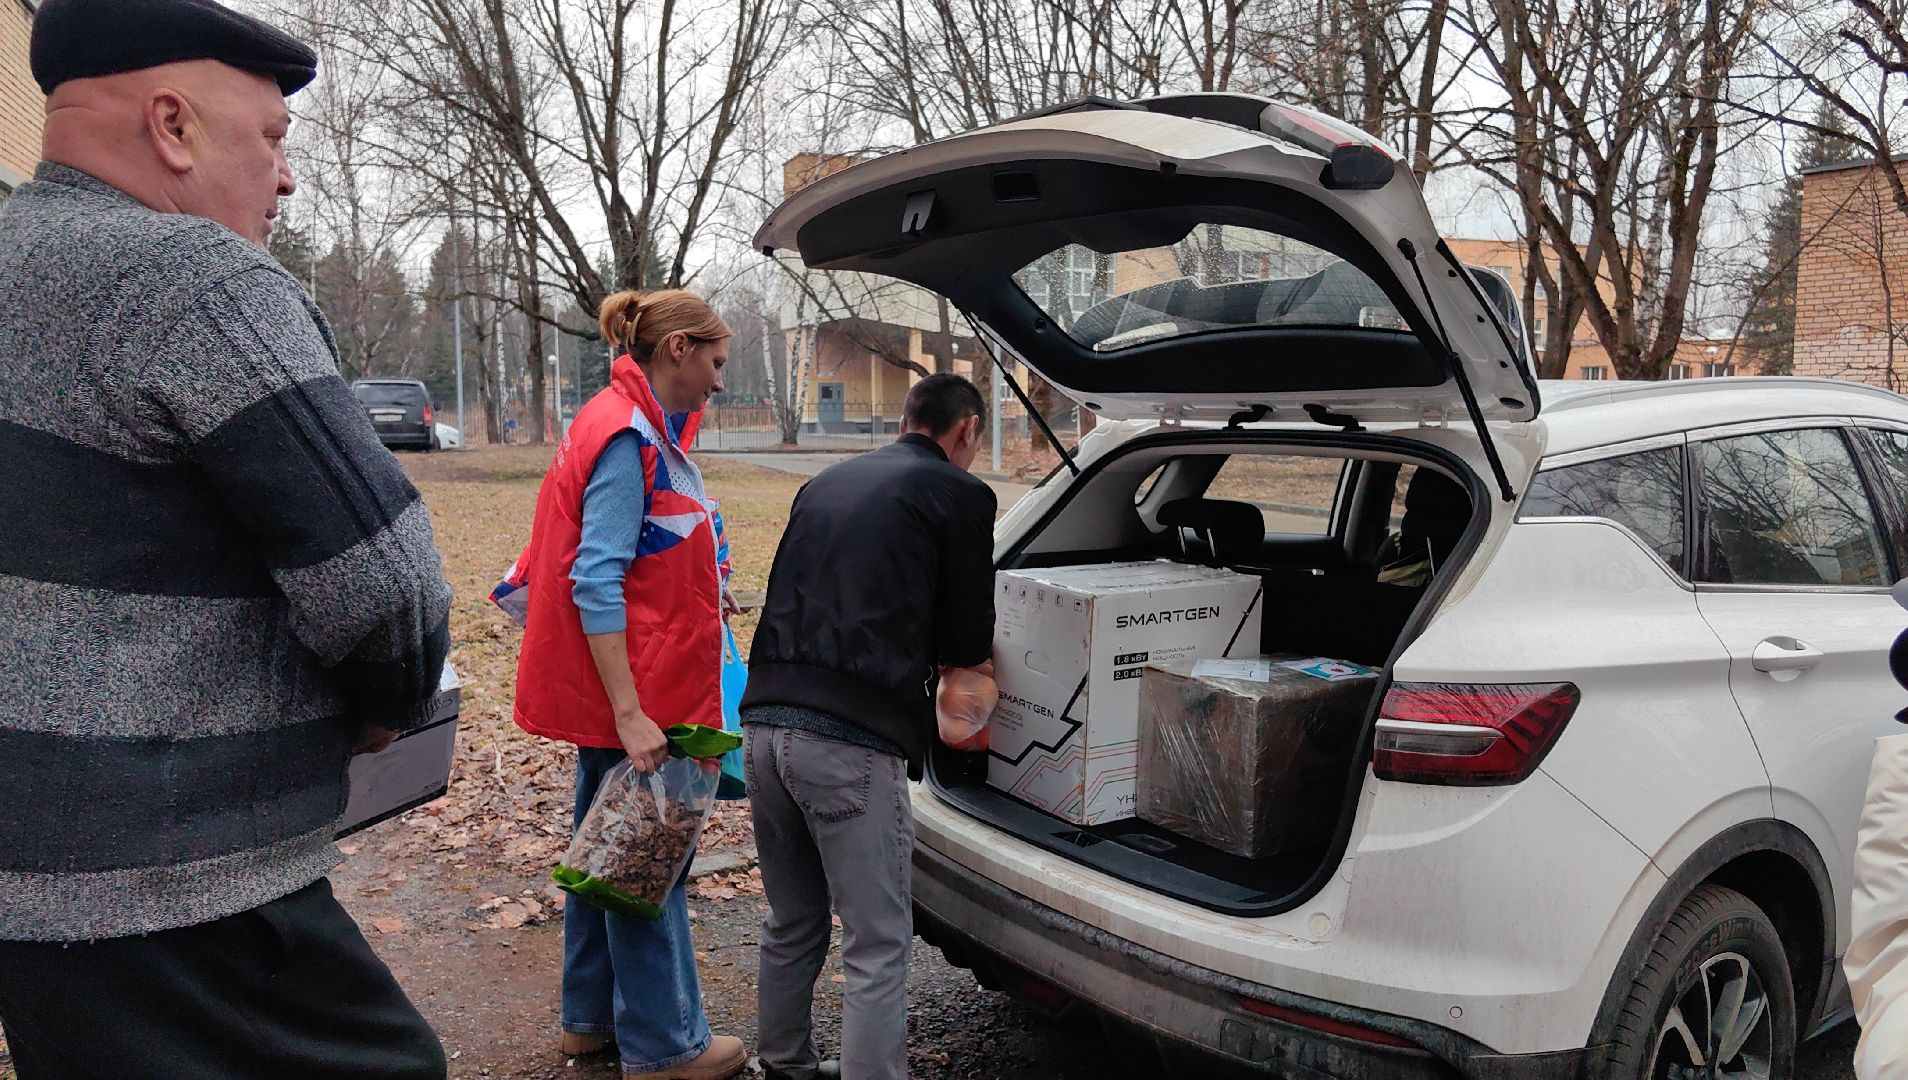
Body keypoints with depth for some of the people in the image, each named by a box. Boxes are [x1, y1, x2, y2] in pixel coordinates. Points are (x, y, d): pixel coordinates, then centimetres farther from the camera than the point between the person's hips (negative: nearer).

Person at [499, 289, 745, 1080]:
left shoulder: (647, 431, 11)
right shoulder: (626, 437, -18)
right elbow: (596, 584, -23)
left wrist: (703, 596, 27)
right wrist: (630, 714, -26)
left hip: (632, 690, 10)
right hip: (634, 693, -10)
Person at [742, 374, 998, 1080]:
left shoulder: (825, 483, 20)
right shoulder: (960, 493, 1)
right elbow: (970, 641, 5)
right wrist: (942, 650, 27)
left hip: (766, 723, 7)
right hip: (851, 741, -7)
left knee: (790, 926, 22)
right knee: (876, 947, 2)